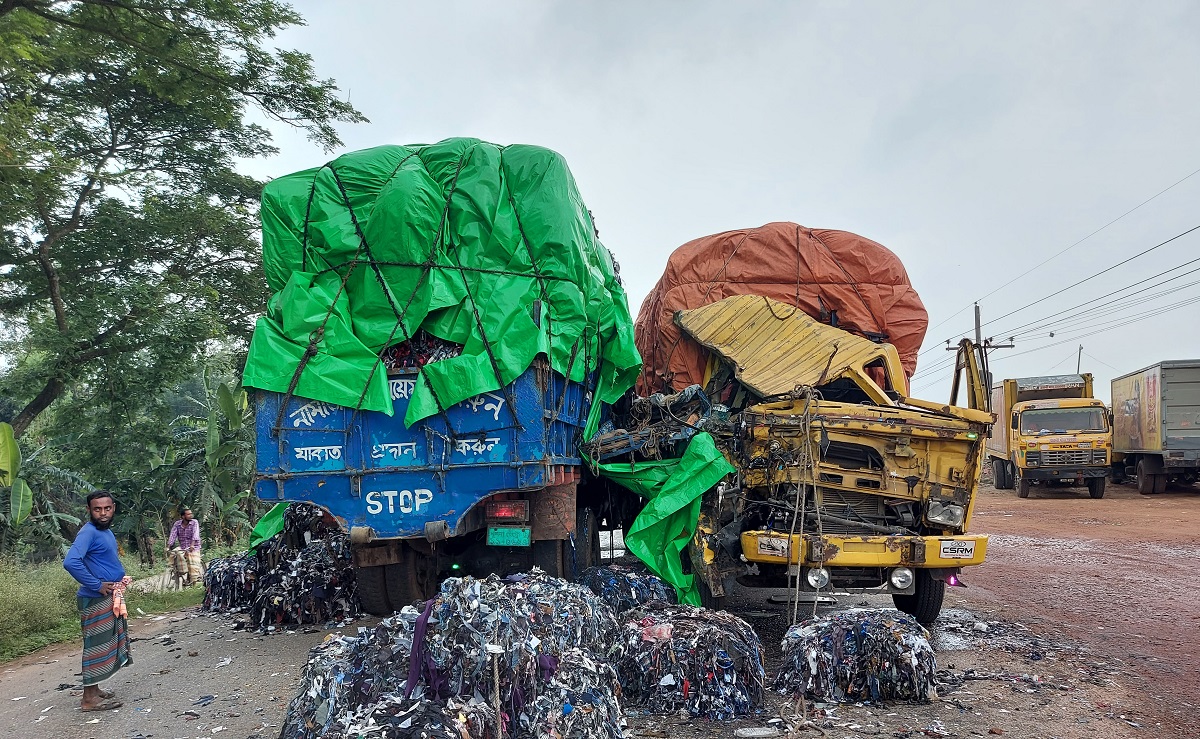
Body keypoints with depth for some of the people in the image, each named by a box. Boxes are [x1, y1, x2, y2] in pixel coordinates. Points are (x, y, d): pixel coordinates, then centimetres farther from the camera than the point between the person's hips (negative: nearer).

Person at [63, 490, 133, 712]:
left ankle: (94, 689, 25)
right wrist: (97, 585, -23)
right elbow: (70, 562, -31)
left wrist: (120, 580, 10)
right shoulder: (88, 532, -17)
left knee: (107, 643, 15)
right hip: (96, 600, -9)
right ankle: (89, 698, 2)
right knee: (97, 644, -5)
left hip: (111, 598, 9)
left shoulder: (107, 531, 12)